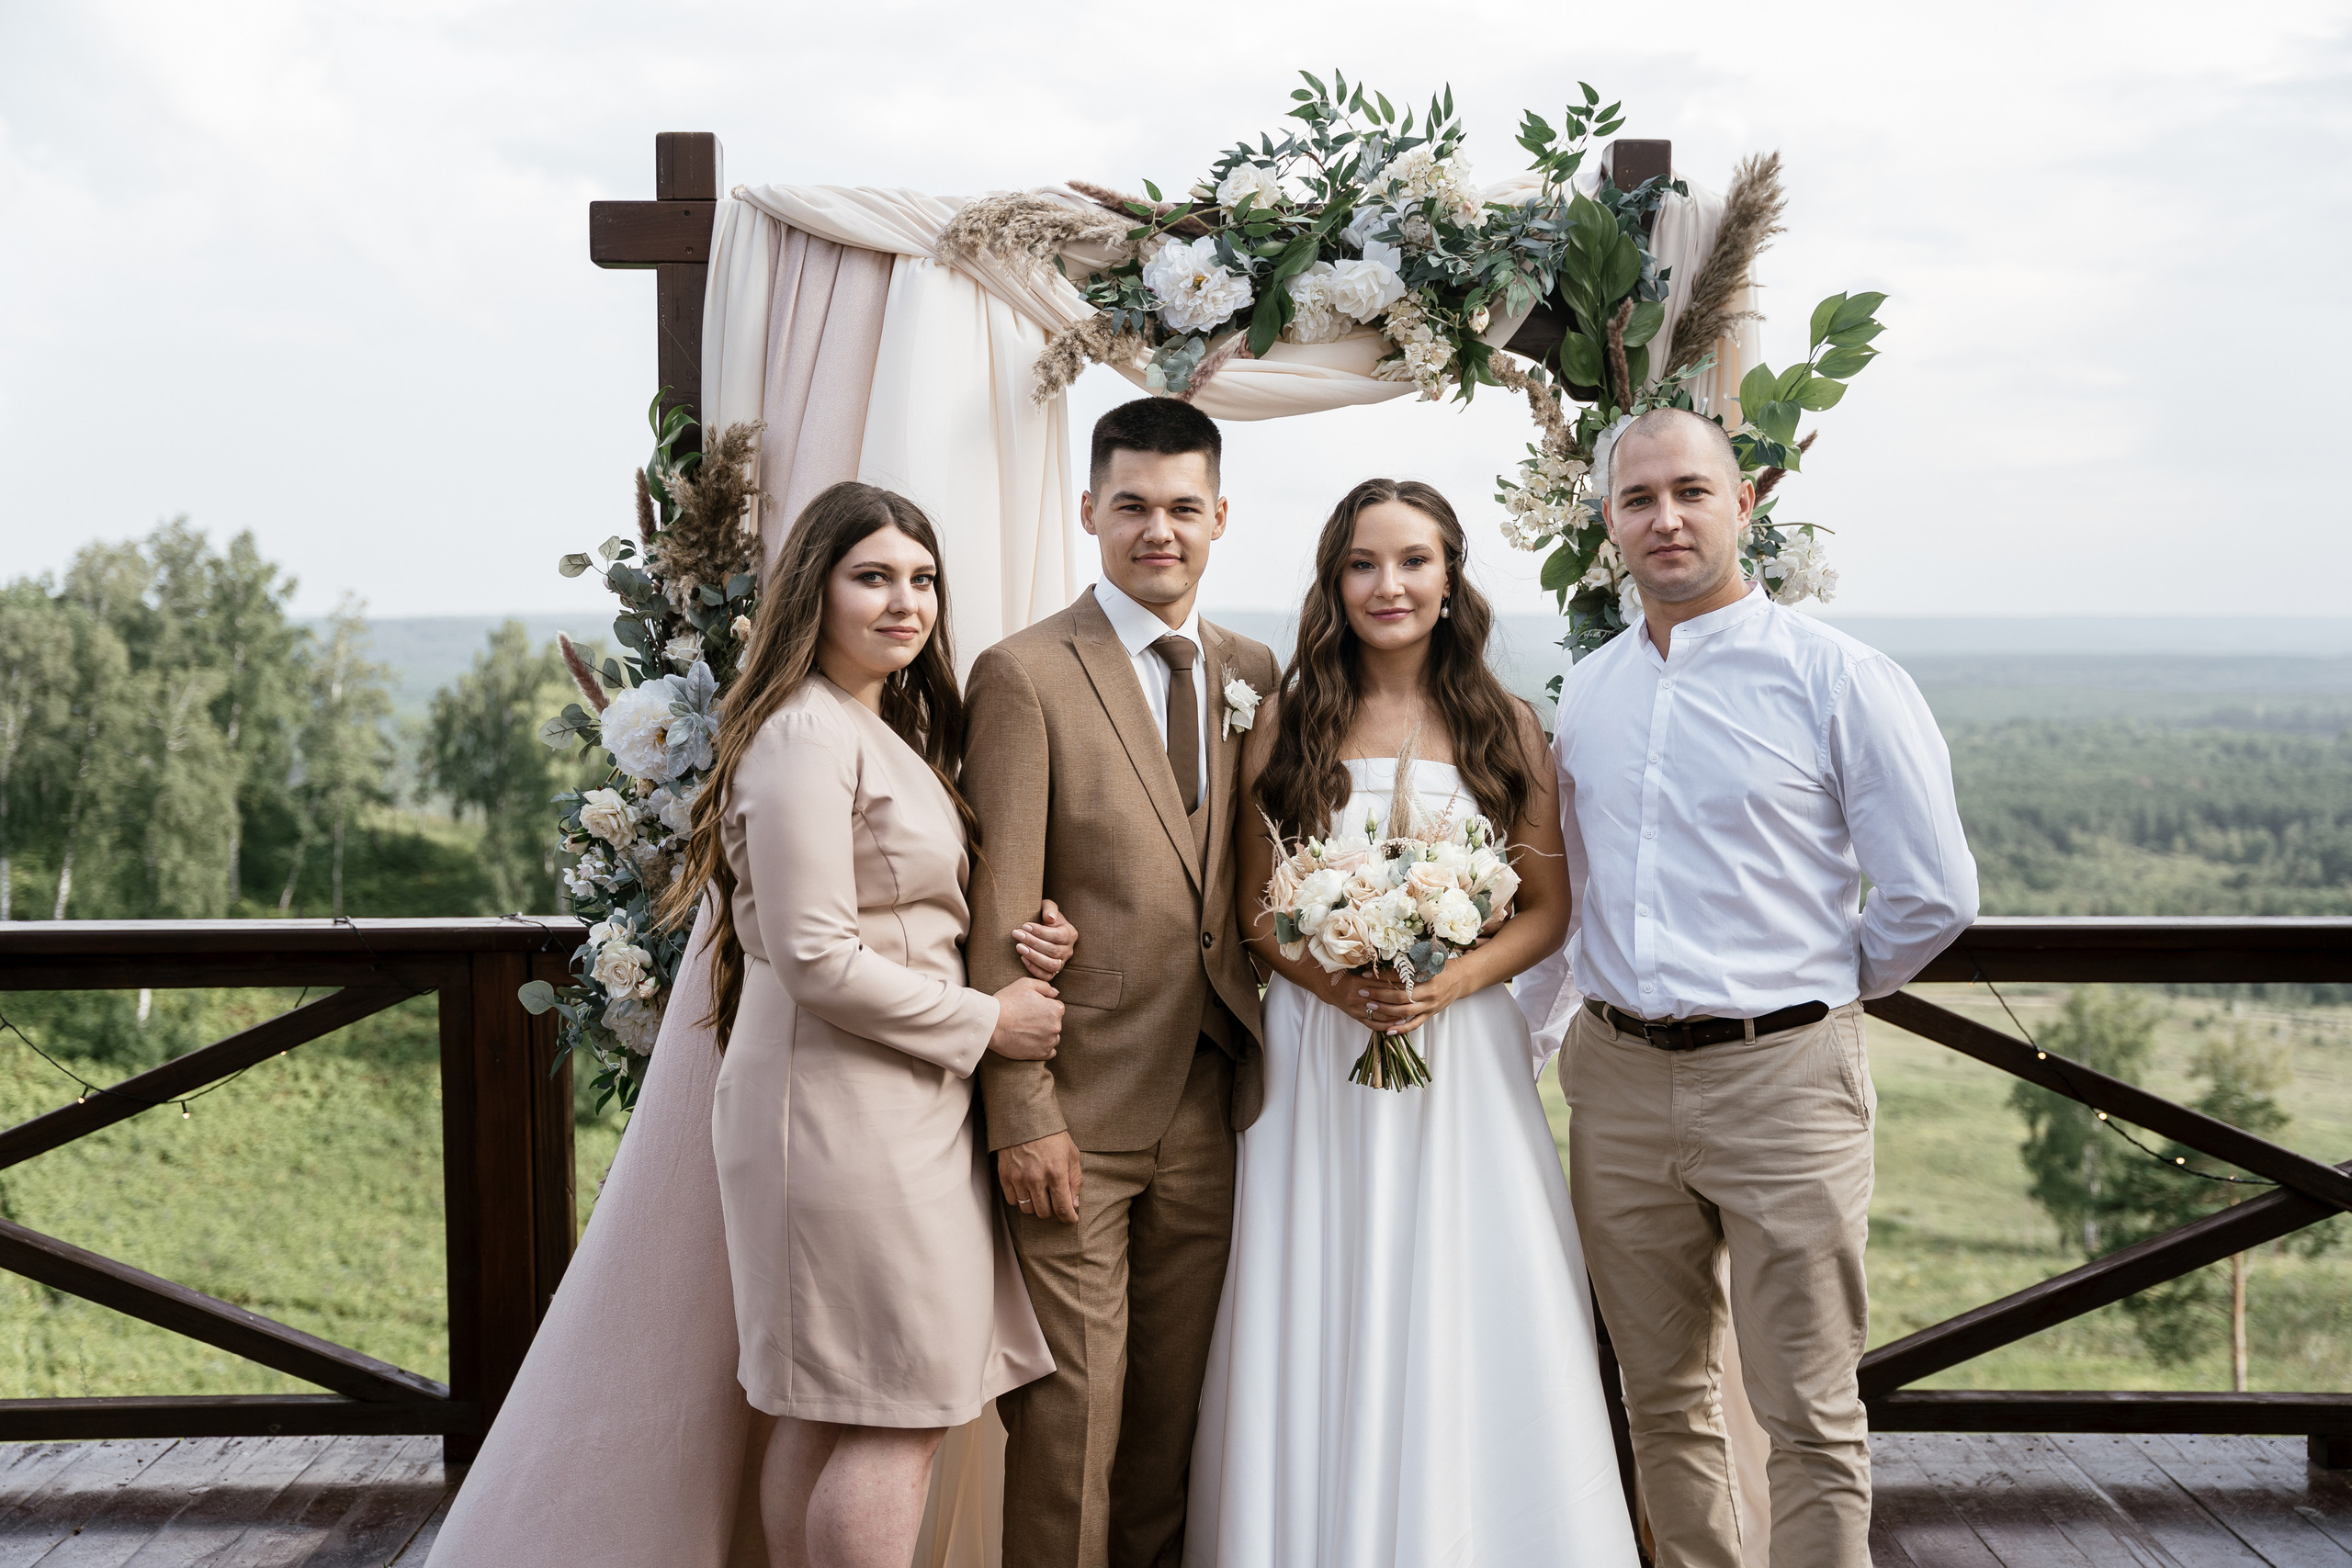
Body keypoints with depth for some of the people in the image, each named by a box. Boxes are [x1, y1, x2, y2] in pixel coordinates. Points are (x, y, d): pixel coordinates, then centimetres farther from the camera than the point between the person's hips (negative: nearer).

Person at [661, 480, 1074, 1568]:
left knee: (823, 1416, 14)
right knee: (899, 1416, -5)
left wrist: (1023, 944, 3)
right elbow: (816, 959, -20)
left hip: (891, 1100, 10)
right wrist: (983, 1022, -11)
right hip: (847, 1104, -10)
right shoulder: (807, 737, -15)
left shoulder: (890, 732, 16)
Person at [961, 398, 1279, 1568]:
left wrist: (1264, 1067, 5)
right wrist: (1021, 1111, -13)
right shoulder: (1025, 675, -6)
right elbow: (1000, 913, -10)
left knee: (1179, 1391, 13)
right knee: (1072, 1396, 0)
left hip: (1212, 1102, 5)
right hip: (1082, 1103, -5)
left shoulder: (1254, 675, 11)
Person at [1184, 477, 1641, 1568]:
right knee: (1320, 1330, 3)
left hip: (1463, 1049, 0)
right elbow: (1253, 905, 5)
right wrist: (1331, 982, -13)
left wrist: (1451, 981, -13)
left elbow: (1546, 908, 4)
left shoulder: (1503, 728, 3)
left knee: (1466, 1330, 2)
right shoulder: (1288, 721, 3)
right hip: (1316, 1050, 0)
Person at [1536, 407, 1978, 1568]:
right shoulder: (1586, 691, 10)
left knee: (1809, 1417, 1)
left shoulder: (1838, 679, -7)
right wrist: (1532, 1030, 15)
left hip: (1782, 1083, -5)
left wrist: (1815, 990, 4)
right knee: (1663, 1398, 15)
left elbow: (1933, 895, -5)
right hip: (1618, 1082, 5)